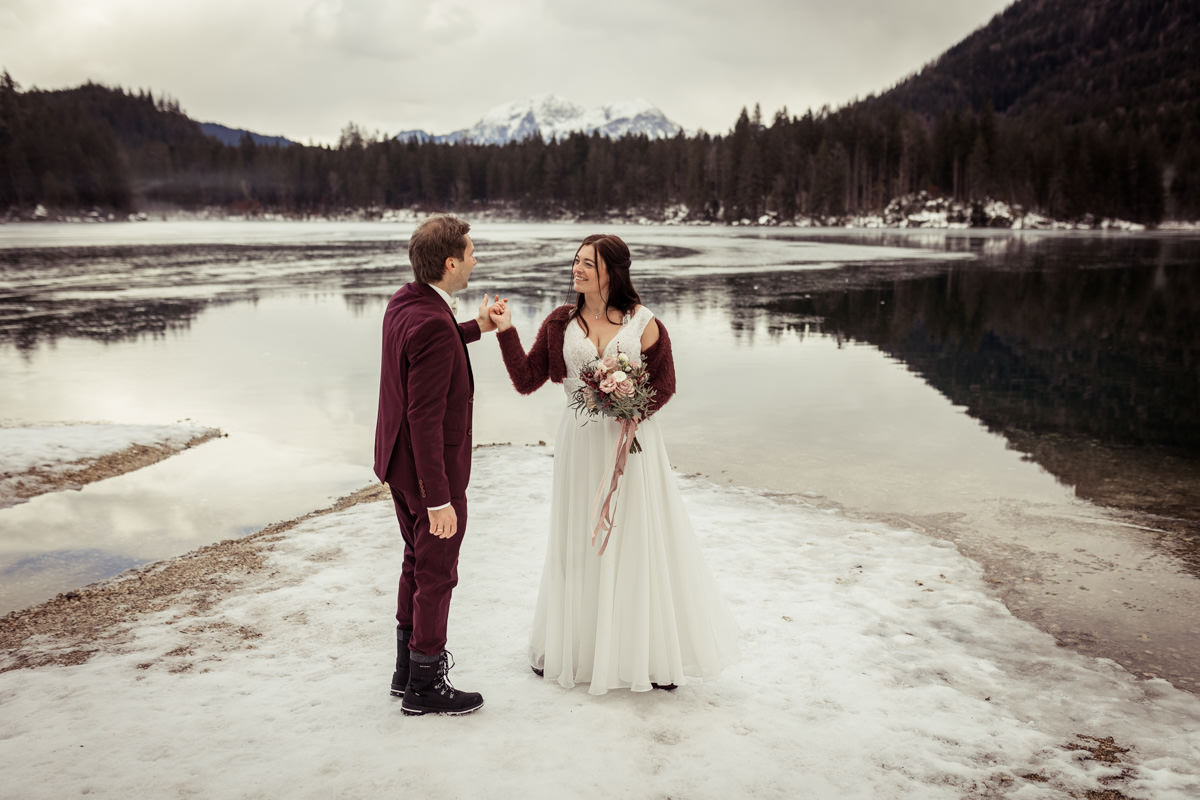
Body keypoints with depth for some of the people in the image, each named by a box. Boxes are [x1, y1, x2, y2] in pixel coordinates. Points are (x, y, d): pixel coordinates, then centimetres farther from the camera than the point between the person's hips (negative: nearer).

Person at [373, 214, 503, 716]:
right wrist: (439, 499, -26)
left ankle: (408, 666, 39)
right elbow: (425, 419, -29)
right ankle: (424, 687, 25)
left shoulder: (403, 301, 1)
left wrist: (475, 329, 24)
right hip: (432, 469, -10)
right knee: (437, 574, 8)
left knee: (418, 562, 24)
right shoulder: (432, 324, -28)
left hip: (399, 461, 10)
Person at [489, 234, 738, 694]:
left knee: (638, 543, 6)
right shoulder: (560, 323, 2)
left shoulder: (641, 321, -4)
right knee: (579, 545, 12)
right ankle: (574, 649, 28)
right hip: (580, 444, 2)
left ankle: (654, 654, 22)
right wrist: (506, 331, -9)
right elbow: (526, 381, 0)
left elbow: (664, 383, 1)